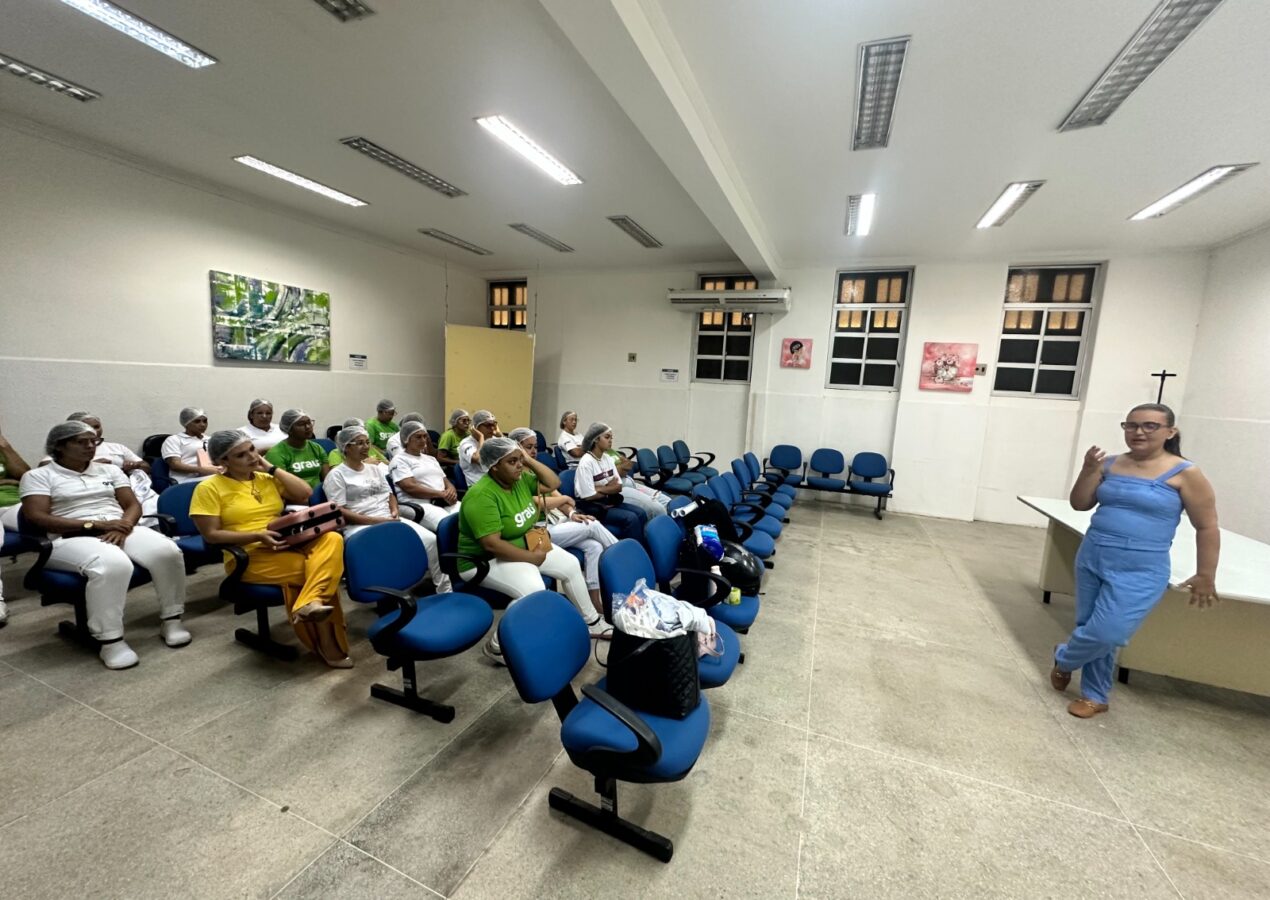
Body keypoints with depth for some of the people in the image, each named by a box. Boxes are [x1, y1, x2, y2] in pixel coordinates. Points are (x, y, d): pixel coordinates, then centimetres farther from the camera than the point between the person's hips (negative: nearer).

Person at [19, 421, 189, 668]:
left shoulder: (110, 470, 18)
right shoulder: (38, 476, 7)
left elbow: (133, 505, 11)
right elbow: (37, 518, -6)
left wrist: (123, 527, -11)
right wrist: (95, 524, -17)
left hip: (121, 532, 4)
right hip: (72, 539, -4)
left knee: (167, 551, -29)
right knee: (112, 564, -39)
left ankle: (171, 619, -14)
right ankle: (110, 641, -28)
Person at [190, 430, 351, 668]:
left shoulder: (267, 478, 15)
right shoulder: (209, 488, -1)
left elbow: (304, 494, 2)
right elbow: (211, 535, -7)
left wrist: (271, 467, 4)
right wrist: (256, 536, -20)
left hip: (288, 545, 5)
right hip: (249, 556, -4)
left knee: (331, 539, -28)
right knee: (309, 569, -27)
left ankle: (310, 604, -44)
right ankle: (329, 648, -20)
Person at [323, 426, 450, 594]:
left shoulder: (375, 469, 20)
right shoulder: (336, 475, 1)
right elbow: (339, 512, -8)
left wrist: (394, 511, -2)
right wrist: (377, 520, -16)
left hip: (390, 520, 6)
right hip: (359, 526, -6)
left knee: (430, 539, -15)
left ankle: (444, 589, -5)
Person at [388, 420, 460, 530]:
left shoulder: (431, 459, 27)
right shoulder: (399, 460, 5)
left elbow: (446, 482, 22)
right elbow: (411, 488, -10)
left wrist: (451, 491, -3)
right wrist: (442, 494, -15)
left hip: (446, 502, 6)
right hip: (419, 505, -6)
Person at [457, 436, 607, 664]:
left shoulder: (520, 479, -3)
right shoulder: (482, 495, -27)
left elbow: (553, 483, 5)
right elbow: (492, 544, -31)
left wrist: (530, 460, -7)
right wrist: (532, 558, -24)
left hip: (525, 546, 9)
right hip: (486, 560, -9)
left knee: (571, 565, 5)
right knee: (533, 589, -33)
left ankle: (592, 621, 23)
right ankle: (497, 644, -11)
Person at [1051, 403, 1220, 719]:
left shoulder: (1185, 474, -7)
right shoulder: (1111, 464, 4)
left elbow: (1207, 527, -3)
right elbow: (1080, 504, 4)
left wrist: (1205, 577, -2)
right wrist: (1089, 471, -11)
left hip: (1139, 572, -4)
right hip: (1092, 561, 4)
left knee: (1106, 635, -8)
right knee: (1092, 631, 12)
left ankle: (1063, 658, 24)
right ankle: (1095, 697, 31)